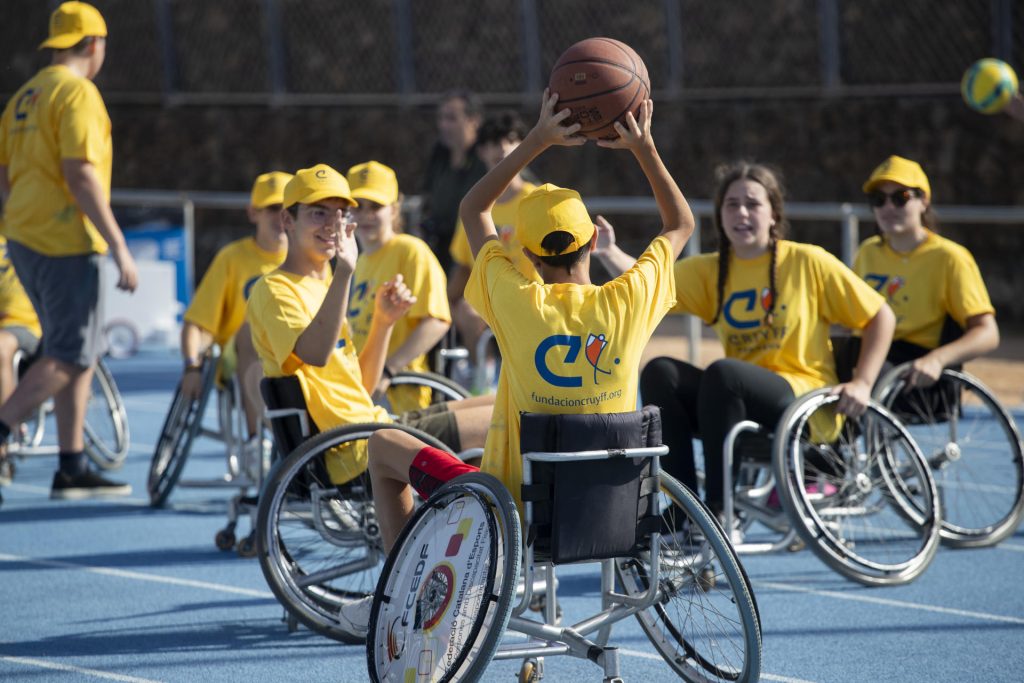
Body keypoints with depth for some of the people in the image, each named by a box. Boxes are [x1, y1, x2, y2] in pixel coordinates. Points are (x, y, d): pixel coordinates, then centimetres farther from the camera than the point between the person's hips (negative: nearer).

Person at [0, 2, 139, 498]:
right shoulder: (77, 92, -11)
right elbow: (80, 174, -19)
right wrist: (118, 246, -18)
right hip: (65, 243, -9)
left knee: (78, 354, 12)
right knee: (68, 356, -8)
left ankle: (72, 469, 12)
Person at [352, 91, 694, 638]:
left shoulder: (519, 303, -17)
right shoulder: (627, 303, -11)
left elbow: (473, 209, 1)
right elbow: (681, 224, 9)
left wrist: (538, 140, -2)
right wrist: (643, 147, 4)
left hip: (516, 505, -4)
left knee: (386, 448, 19)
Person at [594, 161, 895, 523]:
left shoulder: (808, 262, 0)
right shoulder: (709, 271, 9)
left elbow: (880, 316, 4)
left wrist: (862, 384, -7)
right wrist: (609, 253, -28)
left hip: (804, 398, -4)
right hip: (740, 401, 5)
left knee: (722, 372, -33)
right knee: (659, 371, -20)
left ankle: (719, 508, -29)